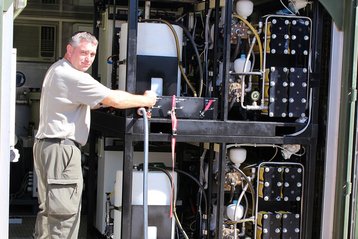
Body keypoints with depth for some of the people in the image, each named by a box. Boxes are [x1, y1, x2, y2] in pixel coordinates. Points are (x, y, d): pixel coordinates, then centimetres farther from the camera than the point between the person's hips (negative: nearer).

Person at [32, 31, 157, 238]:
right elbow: (114, 100, -15)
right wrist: (146, 100, 0)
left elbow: (89, 102, 21)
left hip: (47, 144, 11)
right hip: (61, 148, -11)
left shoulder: (58, 70, 19)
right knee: (64, 212, -9)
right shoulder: (72, 76, -15)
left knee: (49, 209, 15)